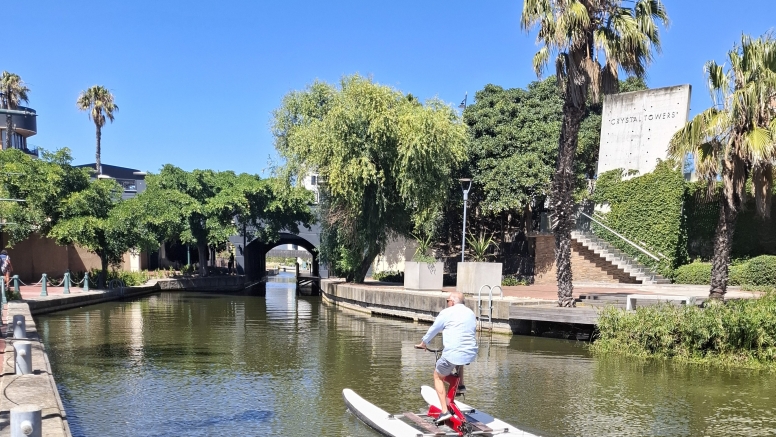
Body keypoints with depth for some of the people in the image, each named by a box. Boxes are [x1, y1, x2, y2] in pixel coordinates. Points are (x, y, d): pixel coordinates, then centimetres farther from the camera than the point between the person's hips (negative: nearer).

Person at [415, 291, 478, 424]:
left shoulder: (447, 313, -1)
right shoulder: (471, 313, 17)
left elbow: (433, 330, 9)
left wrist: (423, 343, 25)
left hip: (452, 354, -6)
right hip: (471, 354, 6)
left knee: (438, 377, 16)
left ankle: (445, 411, 5)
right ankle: (461, 385, 30)